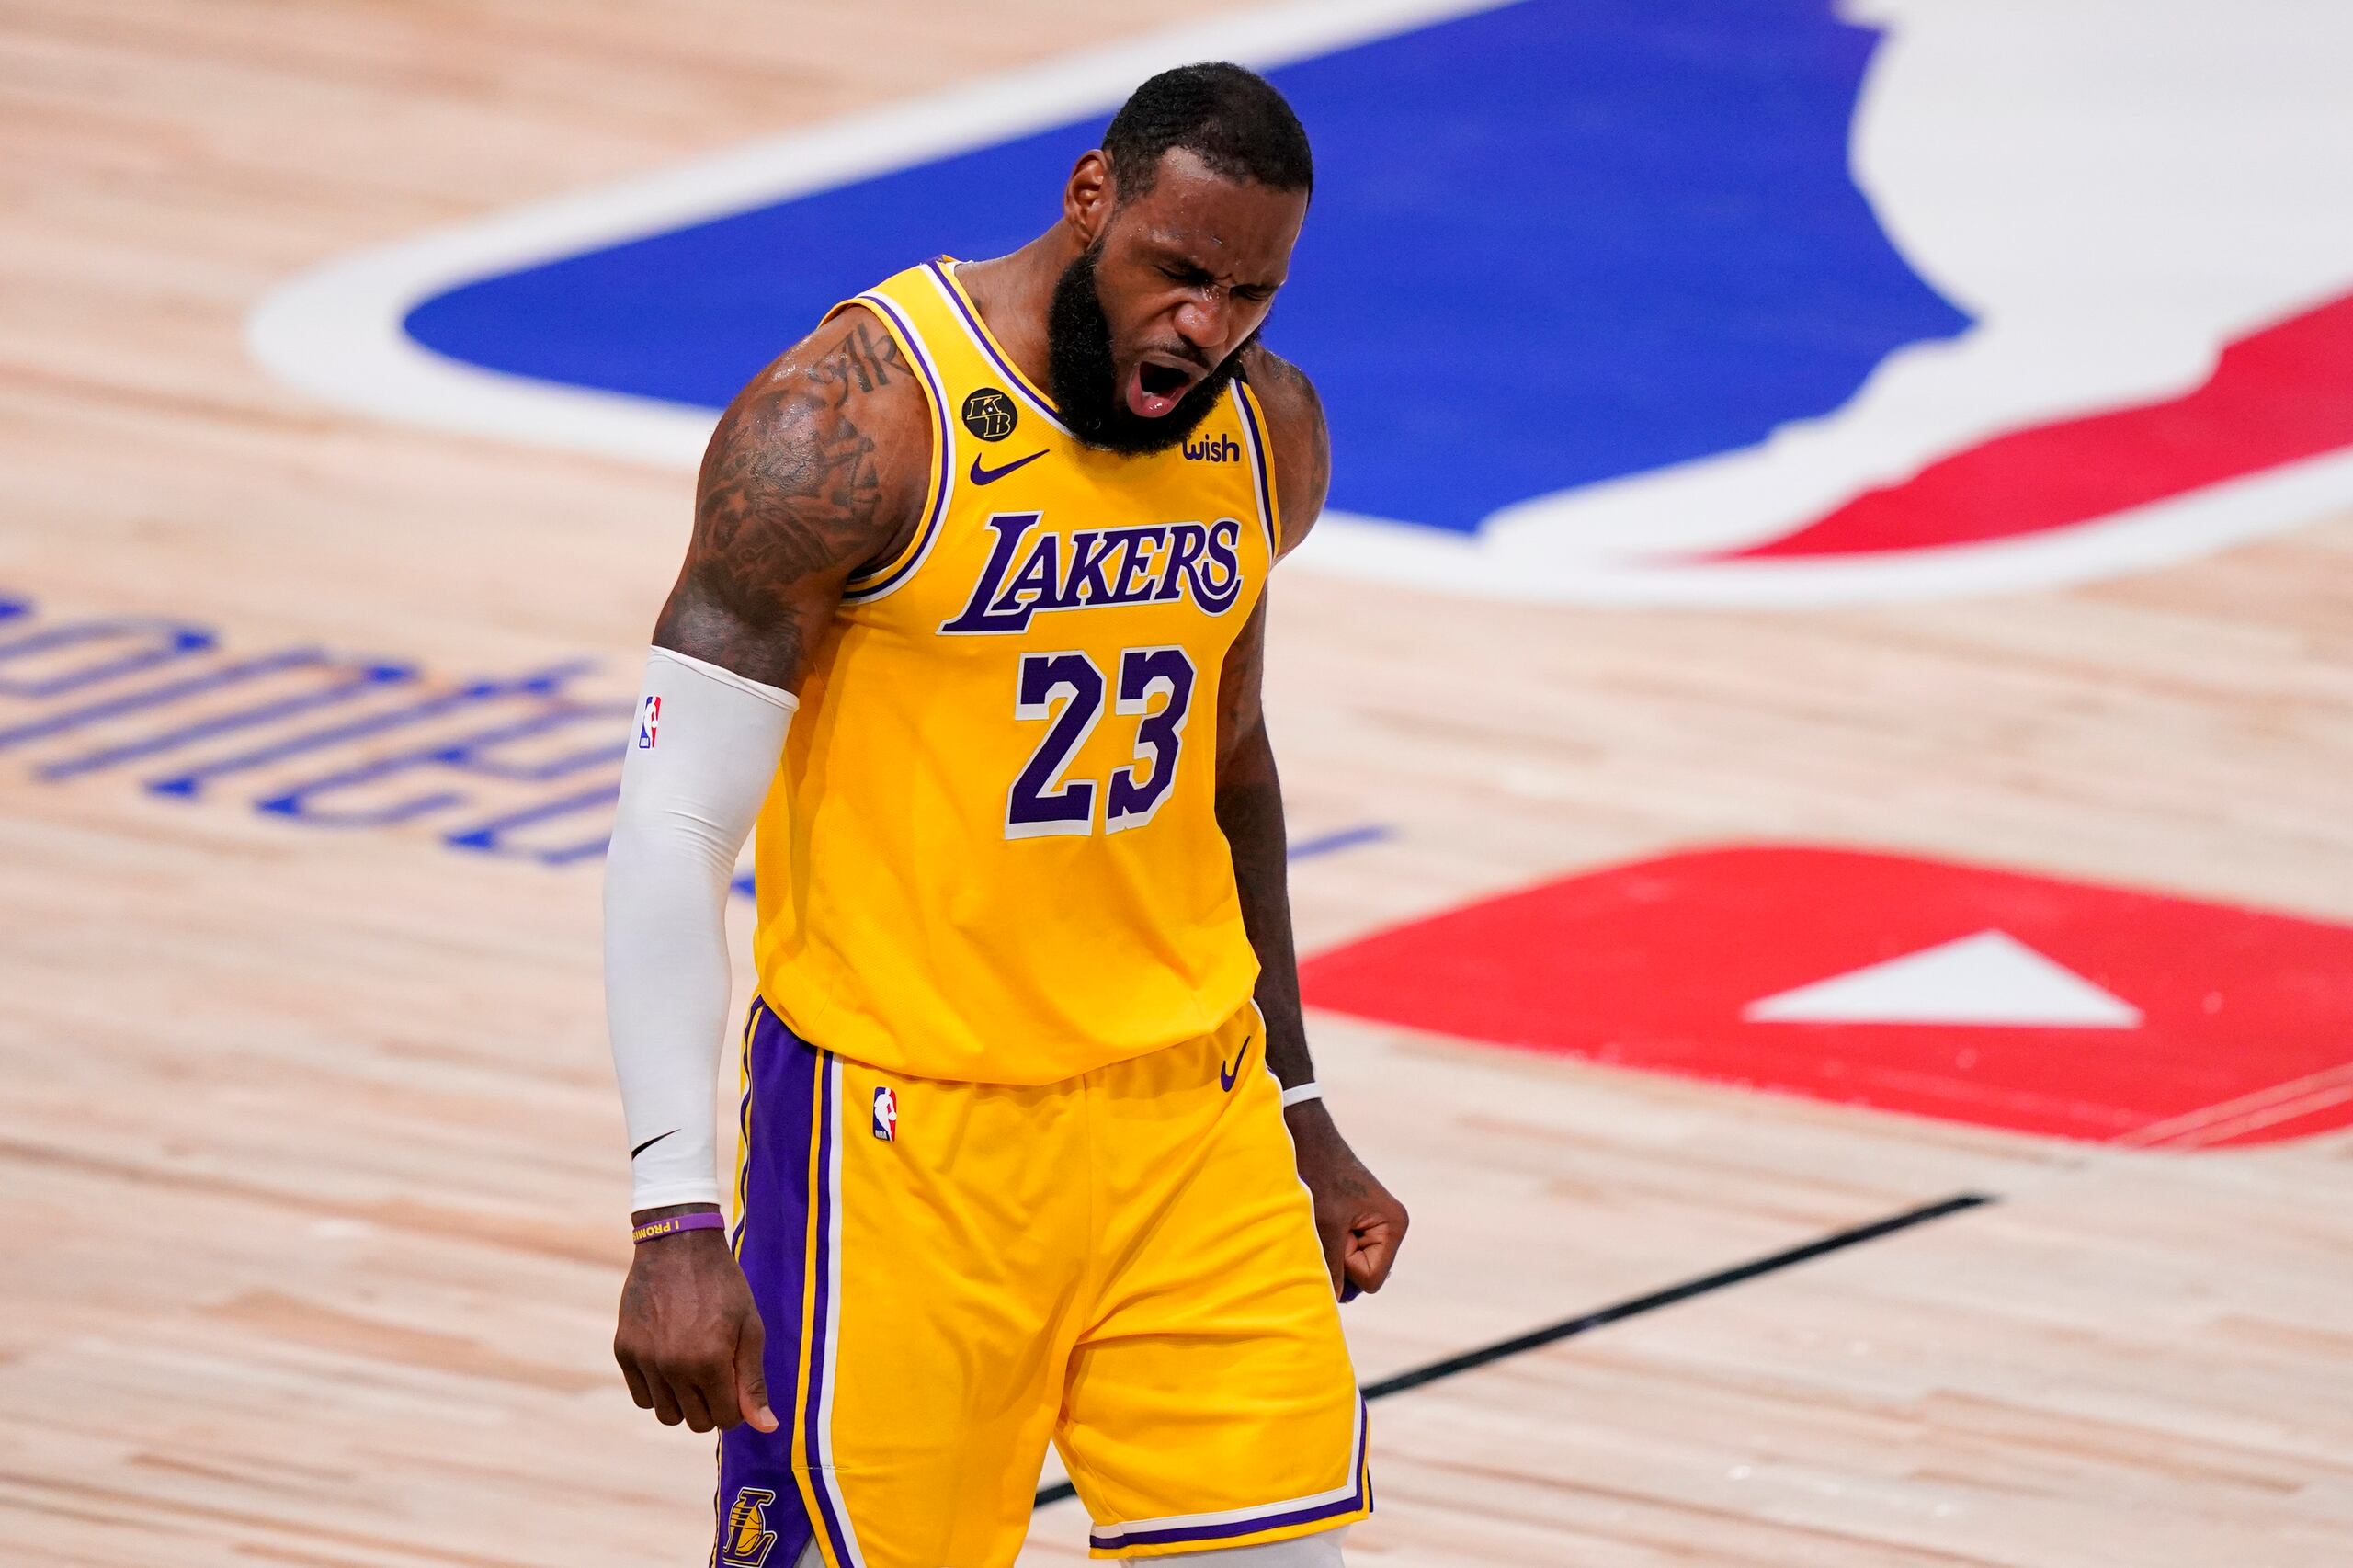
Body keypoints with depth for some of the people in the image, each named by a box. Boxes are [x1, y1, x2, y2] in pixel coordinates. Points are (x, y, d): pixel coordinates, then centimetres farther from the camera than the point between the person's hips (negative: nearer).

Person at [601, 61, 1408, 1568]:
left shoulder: (1269, 435, 4)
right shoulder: (855, 423, -16)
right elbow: (674, 827, -16)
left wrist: (1299, 1112, 24)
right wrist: (677, 1219, -22)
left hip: (1184, 1106, 5)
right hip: (907, 1129, -5)